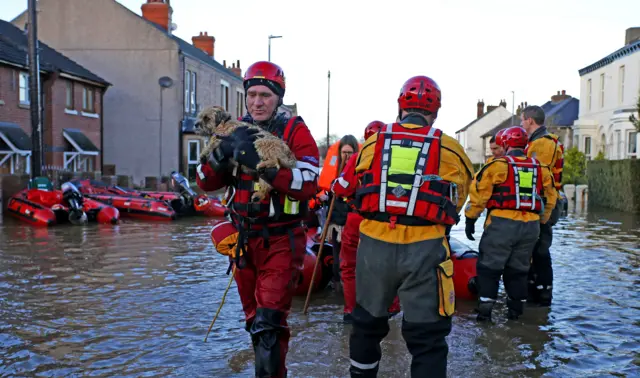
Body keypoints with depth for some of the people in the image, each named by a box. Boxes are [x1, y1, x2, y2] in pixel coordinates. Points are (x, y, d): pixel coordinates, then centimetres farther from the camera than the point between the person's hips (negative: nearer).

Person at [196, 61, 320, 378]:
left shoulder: (295, 132, -8)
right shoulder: (236, 131, 6)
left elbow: (309, 184, -22)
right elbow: (206, 183, 3)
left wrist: (264, 165, -31)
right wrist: (222, 153, -16)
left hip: (281, 241, -5)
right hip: (243, 240, 5)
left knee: (269, 323, -12)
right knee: (253, 321, 17)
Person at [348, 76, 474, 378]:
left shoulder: (372, 143, 5)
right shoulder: (449, 149, -1)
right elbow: (457, 199, 13)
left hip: (374, 244, 3)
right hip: (423, 249, -3)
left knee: (367, 321, 23)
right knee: (427, 336, 8)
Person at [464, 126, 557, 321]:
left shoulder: (497, 165, -4)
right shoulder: (541, 169, 12)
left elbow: (478, 193, -7)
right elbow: (550, 199, 17)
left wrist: (470, 219, 0)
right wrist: (540, 222, 26)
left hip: (502, 223, -5)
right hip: (530, 225, 5)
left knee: (489, 267, 5)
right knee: (518, 268, 17)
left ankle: (485, 309, 4)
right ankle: (516, 309, 23)